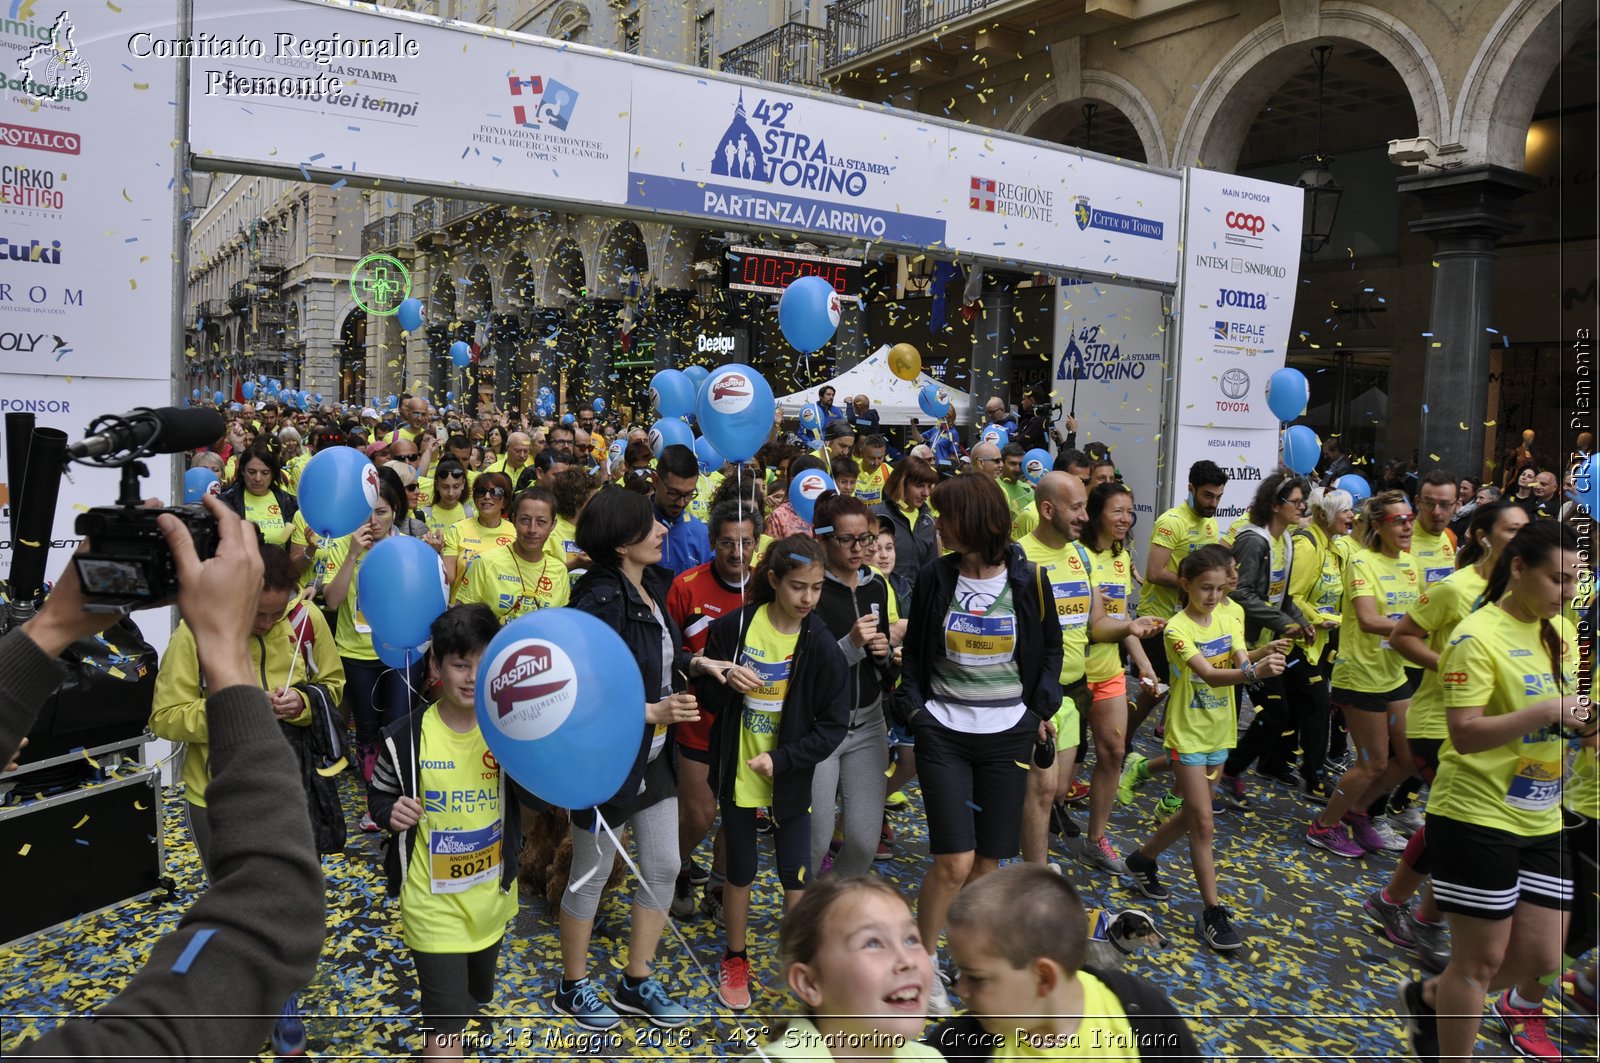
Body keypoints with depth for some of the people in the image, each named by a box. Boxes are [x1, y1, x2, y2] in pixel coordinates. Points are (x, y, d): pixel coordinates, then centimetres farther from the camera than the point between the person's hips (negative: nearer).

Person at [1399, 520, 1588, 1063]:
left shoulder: (1561, 630, 8)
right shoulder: (1478, 636, -16)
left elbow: (1565, 705, 21)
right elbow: (1464, 734, -21)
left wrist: (1583, 719, 0)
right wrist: (1545, 713, -28)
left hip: (1541, 819, 8)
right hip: (1477, 816, -8)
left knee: (1542, 958, 10)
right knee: (1481, 958, 3)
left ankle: (1430, 996, 35)